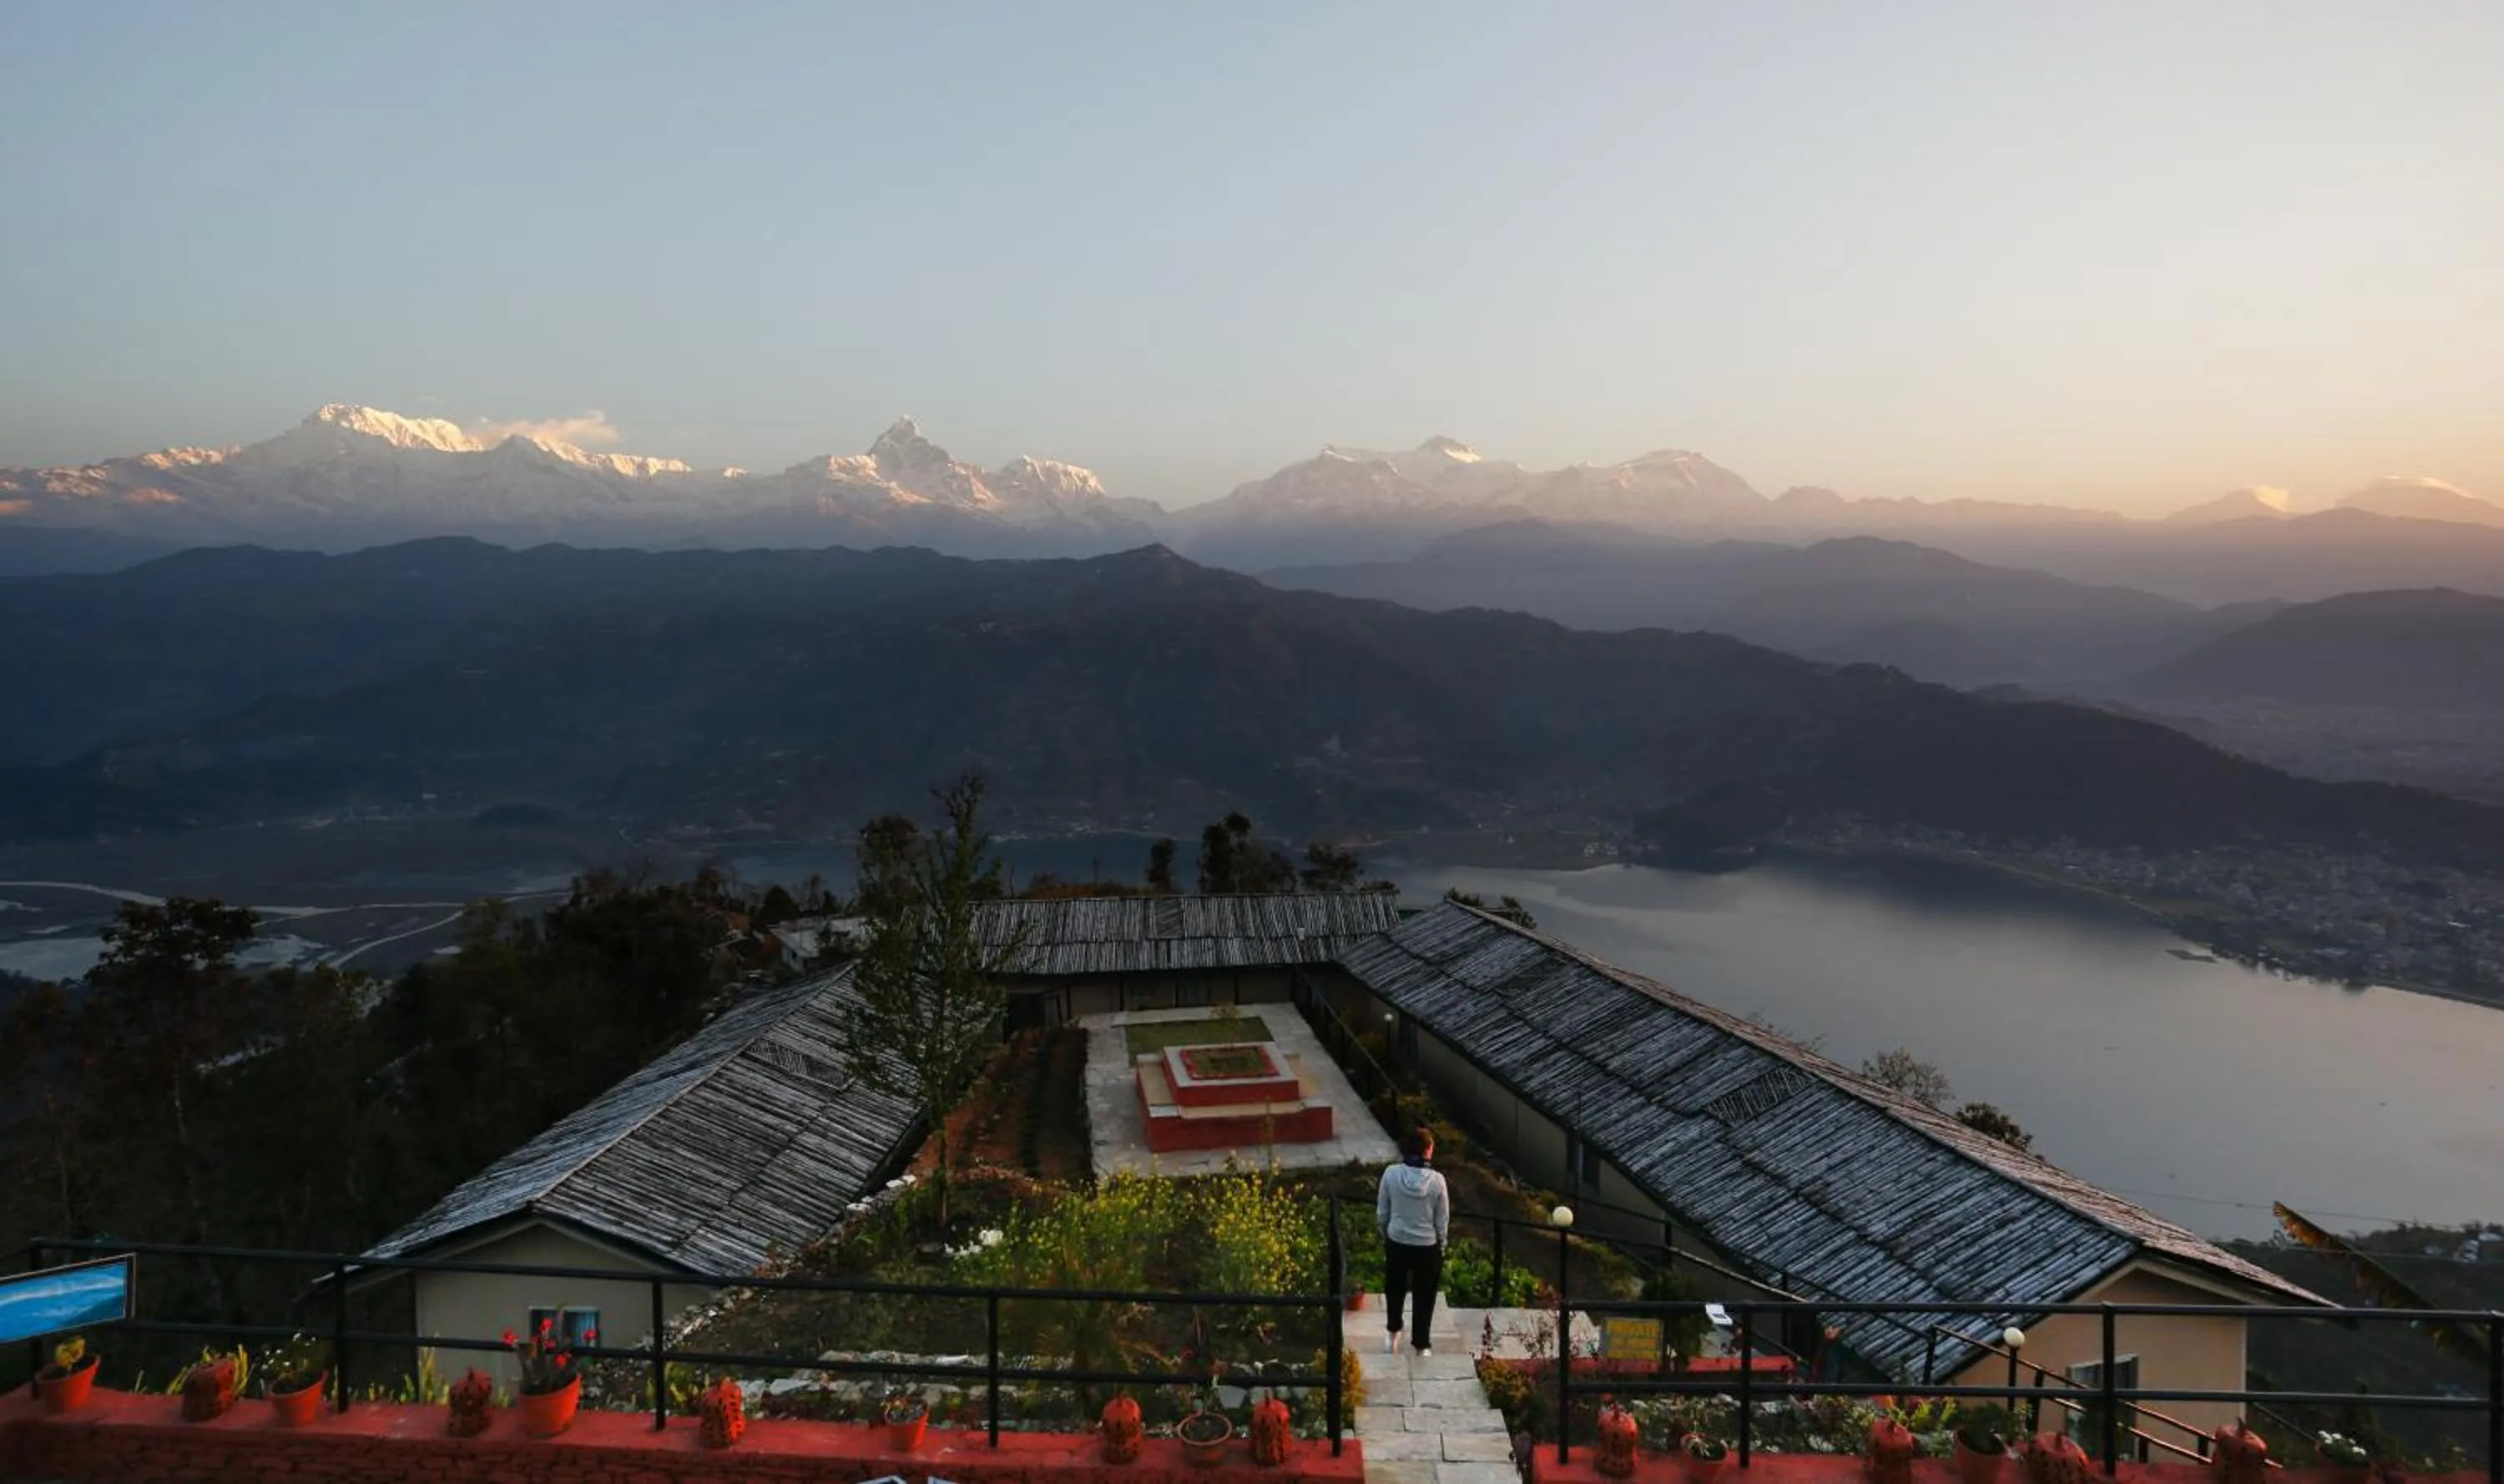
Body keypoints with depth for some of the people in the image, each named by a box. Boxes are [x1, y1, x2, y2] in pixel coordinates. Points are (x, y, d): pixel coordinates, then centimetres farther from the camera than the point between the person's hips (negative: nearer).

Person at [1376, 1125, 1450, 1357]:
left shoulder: (1391, 1174, -15)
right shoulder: (1437, 1181, -18)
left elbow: (1381, 1213, -5)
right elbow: (1442, 1222, -9)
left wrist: (1384, 1236, 13)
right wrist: (1440, 1247, 7)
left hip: (1397, 1243, 2)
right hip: (1427, 1247, -2)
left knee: (1395, 1288, 26)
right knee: (1424, 1296, 17)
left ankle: (1393, 1334, 40)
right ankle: (1422, 1345, 29)